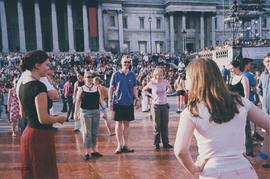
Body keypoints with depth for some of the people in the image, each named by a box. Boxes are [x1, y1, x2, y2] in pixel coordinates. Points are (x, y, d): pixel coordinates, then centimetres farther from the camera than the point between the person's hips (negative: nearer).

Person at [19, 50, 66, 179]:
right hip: (41, 136, -9)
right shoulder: (39, 87, -19)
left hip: (27, 133, 9)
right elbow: (43, 119, -22)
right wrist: (59, 118, -4)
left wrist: (52, 116, 17)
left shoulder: (23, 84, 9)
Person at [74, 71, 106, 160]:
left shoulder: (97, 88, 9)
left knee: (94, 132, 10)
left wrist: (104, 109, 4)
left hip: (96, 112, 4)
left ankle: (94, 150, 21)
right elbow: (77, 102, 1)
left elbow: (100, 100, 13)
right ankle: (86, 152, 3)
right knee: (87, 132, -3)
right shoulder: (81, 89, 1)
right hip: (85, 112, -4)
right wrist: (76, 113, -4)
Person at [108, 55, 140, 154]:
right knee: (118, 124, 3)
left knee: (127, 123, 7)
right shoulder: (116, 74, 1)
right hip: (118, 102, -2)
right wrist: (110, 101, -3)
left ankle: (125, 145, 16)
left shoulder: (132, 75, 7)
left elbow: (134, 88, 12)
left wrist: (137, 99, 3)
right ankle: (119, 145, 12)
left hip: (129, 103, 2)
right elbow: (111, 88, 3)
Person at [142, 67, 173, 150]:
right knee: (156, 125, 3)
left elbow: (170, 87, 23)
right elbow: (144, 90, 7)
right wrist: (150, 95, -1)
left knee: (165, 124, 7)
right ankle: (157, 143, 11)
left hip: (165, 105, 3)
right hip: (156, 105, -3)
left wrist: (167, 91, 8)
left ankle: (165, 143, 15)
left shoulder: (165, 82, 1)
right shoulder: (152, 83, -6)